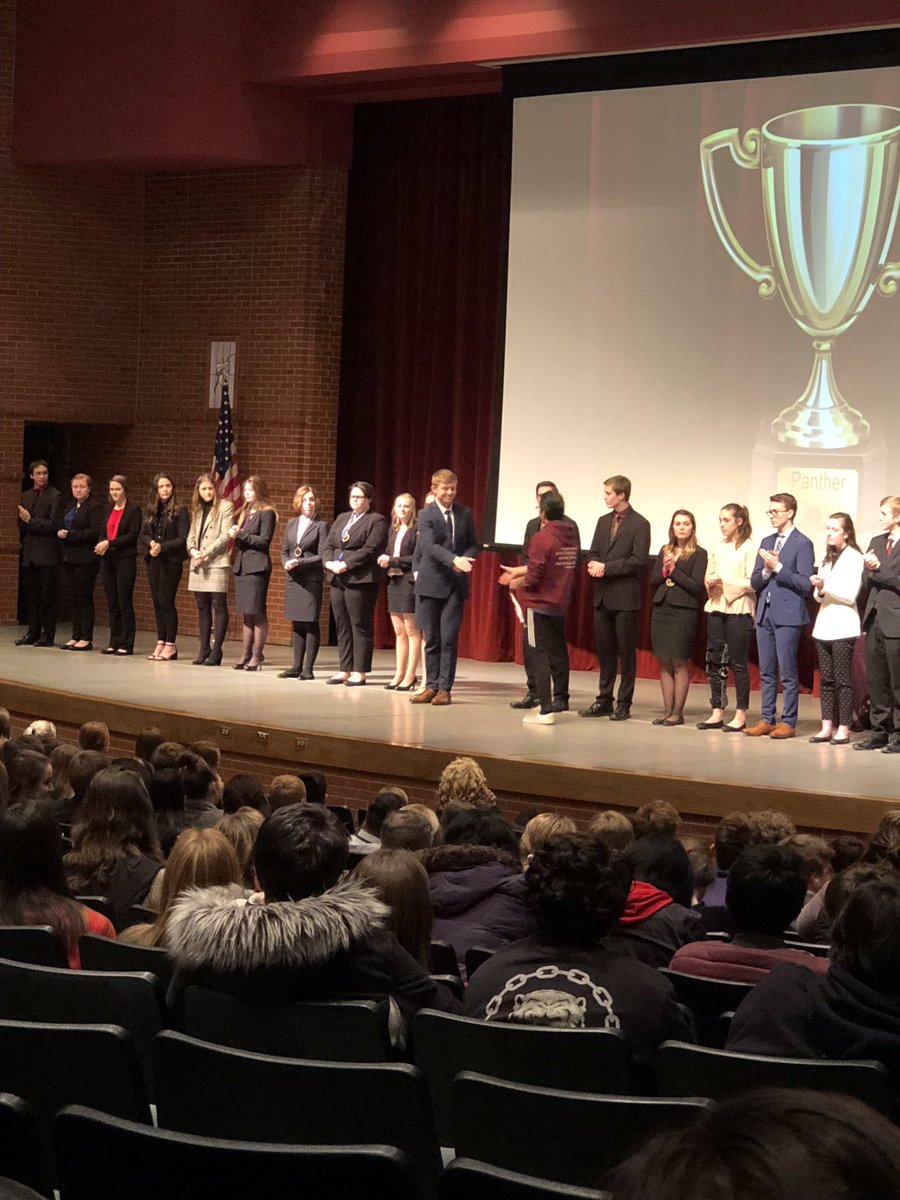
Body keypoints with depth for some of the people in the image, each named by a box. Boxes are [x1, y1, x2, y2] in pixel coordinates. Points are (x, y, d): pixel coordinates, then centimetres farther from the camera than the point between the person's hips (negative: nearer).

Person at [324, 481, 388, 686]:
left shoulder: (376, 521, -1)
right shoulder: (341, 518, 21)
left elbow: (370, 550, -13)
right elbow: (328, 545, 16)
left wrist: (345, 564, -17)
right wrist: (330, 562, -5)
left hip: (361, 581, -7)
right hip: (338, 580, 7)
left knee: (360, 627, -4)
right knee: (342, 627, 8)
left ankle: (359, 672, -1)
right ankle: (345, 669, 13)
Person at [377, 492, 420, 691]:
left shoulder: (417, 529, -8)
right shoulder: (393, 530, 14)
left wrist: (394, 561, -14)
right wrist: (385, 560, -5)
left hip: (410, 583, -7)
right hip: (394, 583, 7)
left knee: (411, 630, -2)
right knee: (399, 632, 10)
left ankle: (410, 675, 2)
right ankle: (399, 674, 14)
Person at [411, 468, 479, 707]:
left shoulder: (465, 514, 9)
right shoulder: (426, 515, -3)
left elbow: (473, 544, 12)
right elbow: (430, 546, -17)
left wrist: (465, 560, -10)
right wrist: (454, 560, -31)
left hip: (456, 584, 1)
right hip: (431, 583, -1)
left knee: (449, 638, -4)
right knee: (431, 639, 4)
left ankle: (445, 688, 1)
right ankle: (432, 686, 12)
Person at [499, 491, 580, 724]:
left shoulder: (542, 538, -17)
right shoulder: (571, 537, 6)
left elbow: (533, 577, -18)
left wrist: (516, 583, 2)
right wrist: (517, 571, 21)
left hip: (539, 604, -7)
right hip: (560, 604, 7)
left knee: (537, 656, -3)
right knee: (558, 653, 18)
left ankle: (546, 710, -6)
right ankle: (560, 699, 30)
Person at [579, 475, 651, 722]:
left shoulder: (639, 524, -6)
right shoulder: (603, 521, 15)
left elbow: (638, 560, -13)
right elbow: (593, 552, 16)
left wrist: (606, 567, -14)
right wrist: (594, 564, -7)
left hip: (625, 597, -6)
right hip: (603, 596, 6)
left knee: (626, 652, 0)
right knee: (604, 650, 10)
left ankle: (624, 704, 4)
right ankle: (604, 701, 16)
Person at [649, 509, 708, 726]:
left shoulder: (699, 554, -2)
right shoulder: (665, 551, 14)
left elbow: (697, 586, -9)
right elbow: (652, 582, 11)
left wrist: (674, 570, -8)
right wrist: (664, 571, -7)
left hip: (684, 611, -5)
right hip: (661, 609, 5)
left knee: (679, 663, -3)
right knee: (664, 664, 7)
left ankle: (678, 712, 3)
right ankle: (667, 710, 12)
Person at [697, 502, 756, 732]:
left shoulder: (748, 548, -5)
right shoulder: (718, 548, 14)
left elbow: (752, 583, -11)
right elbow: (708, 577, 17)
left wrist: (725, 583, -16)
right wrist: (711, 582, -4)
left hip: (739, 609, -6)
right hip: (716, 608, 6)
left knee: (738, 662, -3)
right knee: (714, 661, 6)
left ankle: (740, 715, 3)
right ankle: (717, 713, 12)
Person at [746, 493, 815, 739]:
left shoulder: (802, 544, -5)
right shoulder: (767, 542, 15)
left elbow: (805, 584, -13)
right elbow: (755, 582, 13)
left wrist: (778, 568, -17)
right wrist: (766, 571, -7)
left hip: (788, 614, -7)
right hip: (765, 613, 7)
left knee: (788, 672, -3)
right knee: (767, 671, 10)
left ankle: (788, 722, 3)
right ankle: (767, 719, 15)